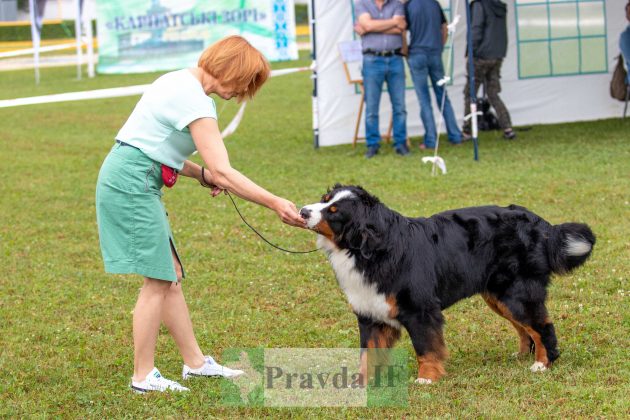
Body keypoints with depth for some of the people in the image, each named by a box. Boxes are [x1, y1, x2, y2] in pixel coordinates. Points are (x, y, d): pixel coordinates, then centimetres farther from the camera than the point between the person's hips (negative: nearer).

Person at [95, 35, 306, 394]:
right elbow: (223, 172, -23)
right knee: (159, 280, -6)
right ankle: (144, 376, 1)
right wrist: (276, 204, -22)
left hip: (129, 181, 10)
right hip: (132, 184, -10)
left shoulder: (182, 83, 14)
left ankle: (195, 362, 18)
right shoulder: (194, 99, -17)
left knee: (171, 274, 12)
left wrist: (201, 174, 2)